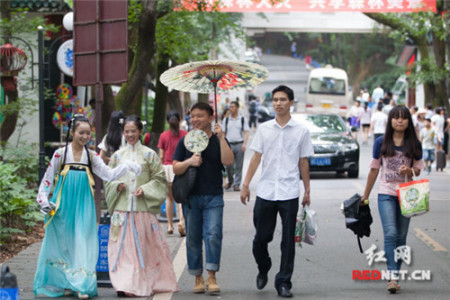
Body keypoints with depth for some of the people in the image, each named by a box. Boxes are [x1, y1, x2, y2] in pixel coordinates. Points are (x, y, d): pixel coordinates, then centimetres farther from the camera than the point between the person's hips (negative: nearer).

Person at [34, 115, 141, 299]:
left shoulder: (91, 156, 5)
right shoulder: (61, 154, 0)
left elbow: (109, 175, -2)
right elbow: (47, 180, 5)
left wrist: (126, 166, -15)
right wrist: (43, 200, -5)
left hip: (83, 206, 1)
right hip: (63, 204, -1)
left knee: (82, 241, -5)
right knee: (62, 242, 3)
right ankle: (63, 284, 15)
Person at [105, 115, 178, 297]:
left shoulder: (149, 155, 4)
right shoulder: (117, 156, 11)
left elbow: (159, 179, 3)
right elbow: (108, 180, 15)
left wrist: (145, 189, -11)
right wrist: (117, 186, -6)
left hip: (143, 207, -2)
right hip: (122, 208, 2)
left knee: (144, 246, -1)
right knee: (123, 246, -4)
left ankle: (144, 284, 4)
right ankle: (124, 284, -3)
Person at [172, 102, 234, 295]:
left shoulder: (218, 140, 4)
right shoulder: (185, 142, 7)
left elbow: (228, 162, -12)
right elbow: (175, 169, 4)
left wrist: (221, 138, -17)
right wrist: (189, 161, -15)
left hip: (213, 197, -2)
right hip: (191, 197, 2)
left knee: (213, 234, -14)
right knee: (193, 239, 5)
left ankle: (211, 277, -10)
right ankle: (198, 278, 15)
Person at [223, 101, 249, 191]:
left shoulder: (242, 119, 6)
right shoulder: (226, 120, 11)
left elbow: (246, 132, 3)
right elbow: (223, 133, 13)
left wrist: (244, 144, -10)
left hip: (239, 144, -1)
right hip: (229, 144, 1)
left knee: (239, 166, -1)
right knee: (228, 165, -4)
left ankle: (236, 184, 5)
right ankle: (230, 181, 19)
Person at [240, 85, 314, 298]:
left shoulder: (301, 131, 4)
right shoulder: (264, 129, 7)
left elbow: (303, 162, 8)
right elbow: (256, 157, 8)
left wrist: (307, 191, 8)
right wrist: (246, 185, 2)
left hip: (289, 193, -1)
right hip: (265, 191, 1)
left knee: (288, 241, 0)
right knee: (261, 237, 5)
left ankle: (283, 283, 8)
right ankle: (263, 270, 32)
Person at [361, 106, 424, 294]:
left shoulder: (414, 144, 2)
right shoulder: (381, 143, 1)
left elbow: (418, 171, 8)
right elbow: (374, 170, 8)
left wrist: (409, 171, -16)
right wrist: (365, 195, 11)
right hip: (386, 194, -2)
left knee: (401, 236, 6)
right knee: (390, 234, -14)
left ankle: (395, 275, 14)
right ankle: (393, 277, -20)